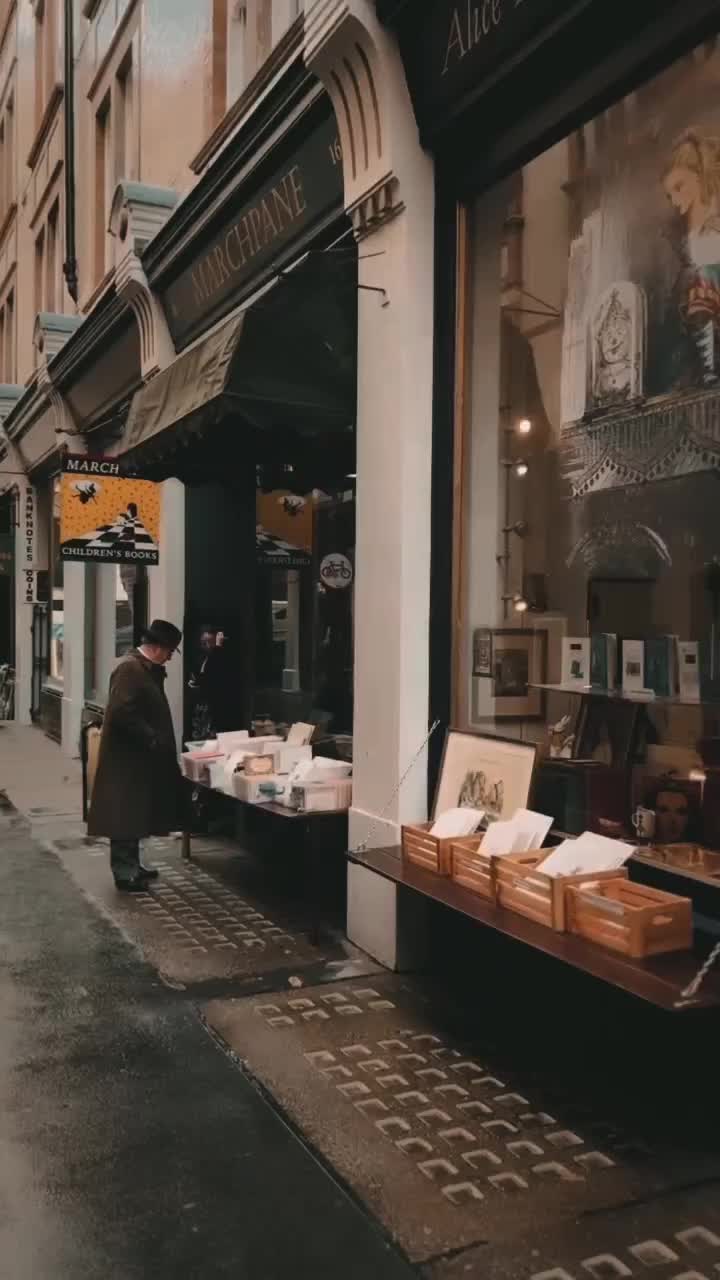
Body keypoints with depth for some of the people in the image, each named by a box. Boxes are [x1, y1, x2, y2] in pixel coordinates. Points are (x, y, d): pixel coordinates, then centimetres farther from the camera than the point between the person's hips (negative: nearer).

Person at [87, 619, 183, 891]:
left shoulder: (146, 668, 12)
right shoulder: (129, 668, -20)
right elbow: (122, 713, -27)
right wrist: (151, 739, -22)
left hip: (138, 756, 10)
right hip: (126, 757, -10)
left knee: (134, 814, 17)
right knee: (124, 815, -2)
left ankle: (131, 865, 27)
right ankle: (124, 874, 5)